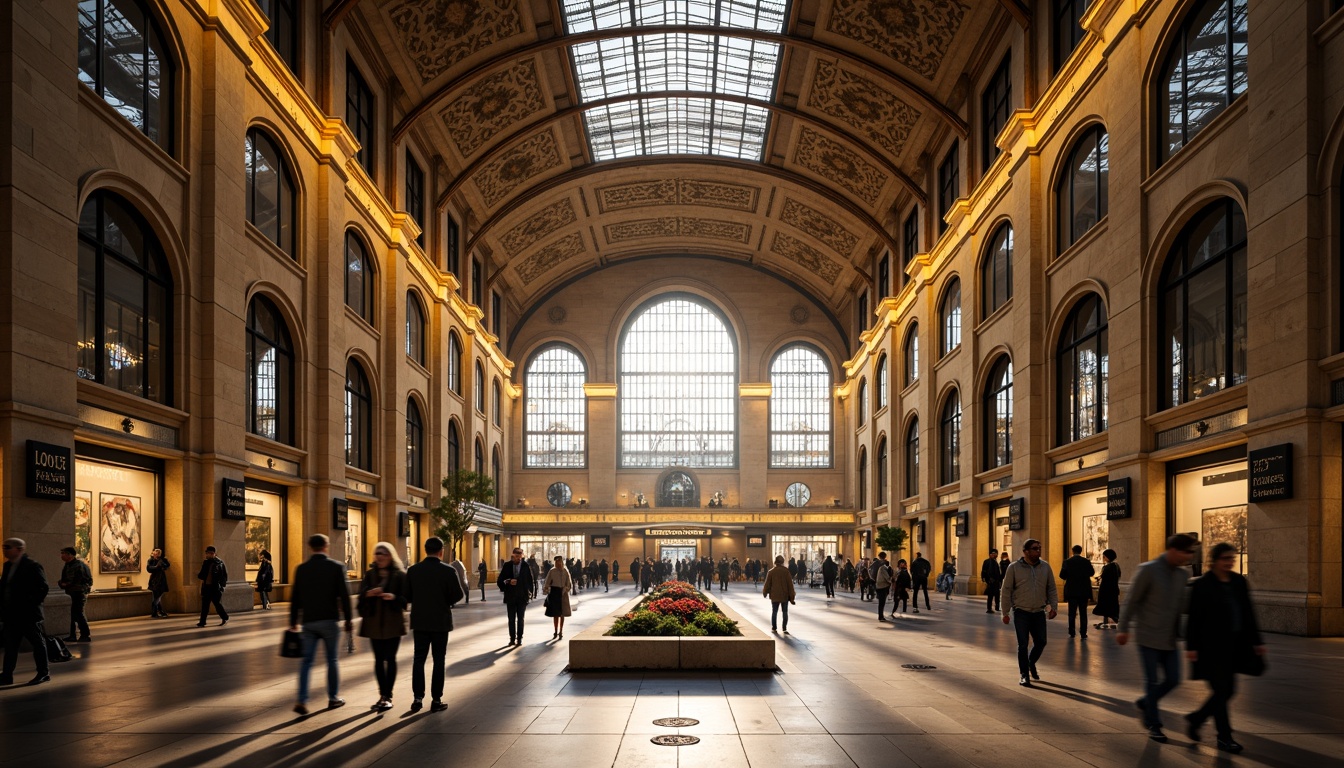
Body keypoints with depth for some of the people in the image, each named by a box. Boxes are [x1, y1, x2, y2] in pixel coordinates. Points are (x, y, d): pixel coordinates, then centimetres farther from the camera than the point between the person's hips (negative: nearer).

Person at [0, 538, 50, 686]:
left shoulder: (32, 566, -13)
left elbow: (43, 588, -15)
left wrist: (33, 604, -16)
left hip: (28, 614, -8)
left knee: (37, 643, 2)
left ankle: (44, 673, 10)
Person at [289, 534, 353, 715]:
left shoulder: (301, 569, 2)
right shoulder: (336, 567, -5)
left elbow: (295, 597, 5)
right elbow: (344, 595, -6)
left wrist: (293, 622, 13)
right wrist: (348, 619, 3)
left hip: (308, 621, 2)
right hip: (329, 620, -2)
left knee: (307, 661, 4)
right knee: (332, 660, 10)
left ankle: (302, 700, -7)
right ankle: (333, 698, 17)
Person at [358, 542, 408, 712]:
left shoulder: (400, 575, -3)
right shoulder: (369, 574, 8)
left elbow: (405, 598, -6)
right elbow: (361, 595, 2)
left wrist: (393, 597, -25)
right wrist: (368, 594, -19)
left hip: (392, 623, -3)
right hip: (374, 623, 3)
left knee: (390, 659, -1)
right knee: (378, 659, 7)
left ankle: (388, 696, 3)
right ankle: (382, 695, 14)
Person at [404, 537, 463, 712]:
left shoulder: (413, 570, -4)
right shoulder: (448, 571, -12)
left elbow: (407, 596, -2)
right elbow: (457, 596, -13)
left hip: (419, 621, 2)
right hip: (440, 621, -2)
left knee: (419, 659, 11)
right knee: (438, 660, 7)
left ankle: (417, 698, 7)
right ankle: (436, 700, 9)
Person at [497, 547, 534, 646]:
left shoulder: (525, 566, -3)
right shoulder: (507, 566, -1)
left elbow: (530, 581, 3)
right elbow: (499, 581, 0)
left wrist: (530, 593, -4)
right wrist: (508, 582, -18)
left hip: (522, 597, -1)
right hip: (510, 597, 1)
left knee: (520, 619, 5)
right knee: (511, 619, 5)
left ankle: (519, 638, 10)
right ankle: (512, 639, 11)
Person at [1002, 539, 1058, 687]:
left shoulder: (1045, 567, 4)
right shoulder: (1014, 568, -6)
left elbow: (1051, 589, 10)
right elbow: (1007, 590, -4)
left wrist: (1053, 607, 0)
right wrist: (1005, 612, -5)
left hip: (1039, 612, 3)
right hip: (1021, 613, -3)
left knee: (1040, 642, 8)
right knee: (1023, 645, -2)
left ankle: (1031, 663, 36)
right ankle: (1023, 674, 10)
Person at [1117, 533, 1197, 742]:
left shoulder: (1183, 574, 5)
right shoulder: (1148, 570, -14)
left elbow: (1181, 604, 13)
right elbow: (1131, 600, -10)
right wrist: (1123, 629, -9)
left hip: (1170, 639, 6)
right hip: (1149, 637, -6)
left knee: (1173, 679, 7)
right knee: (1152, 681, 1)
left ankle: (1145, 703, 31)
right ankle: (1154, 725, 15)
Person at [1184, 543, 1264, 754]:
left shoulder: (1239, 582, 7)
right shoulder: (1202, 585, -10)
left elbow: (1248, 613, 13)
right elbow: (1194, 618, -10)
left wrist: (1257, 641, 10)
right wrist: (1191, 646, -13)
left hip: (1233, 646, 7)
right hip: (1212, 647, -6)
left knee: (1227, 690, 10)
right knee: (1221, 690, -2)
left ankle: (1195, 719, 29)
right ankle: (1224, 737, 11)